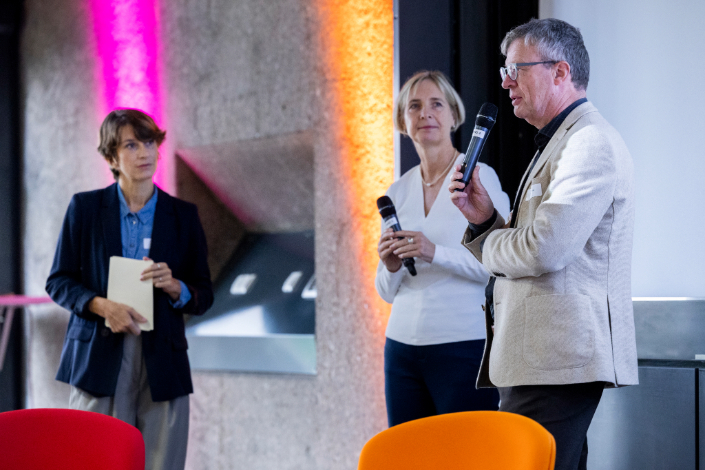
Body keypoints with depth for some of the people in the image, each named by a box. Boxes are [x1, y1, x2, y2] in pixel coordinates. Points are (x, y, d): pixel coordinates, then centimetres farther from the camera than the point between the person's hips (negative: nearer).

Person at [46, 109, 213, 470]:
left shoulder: (183, 216, 10)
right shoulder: (85, 207, 6)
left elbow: (203, 297, 12)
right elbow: (58, 282, 6)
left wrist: (174, 287, -10)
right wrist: (101, 305, -11)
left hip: (162, 364, 1)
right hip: (99, 360, -1)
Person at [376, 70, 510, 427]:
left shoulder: (479, 177, -3)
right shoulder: (397, 192, 13)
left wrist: (436, 253, -21)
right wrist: (391, 267, -5)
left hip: (465, 347, -5)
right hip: (403, 346, 5)